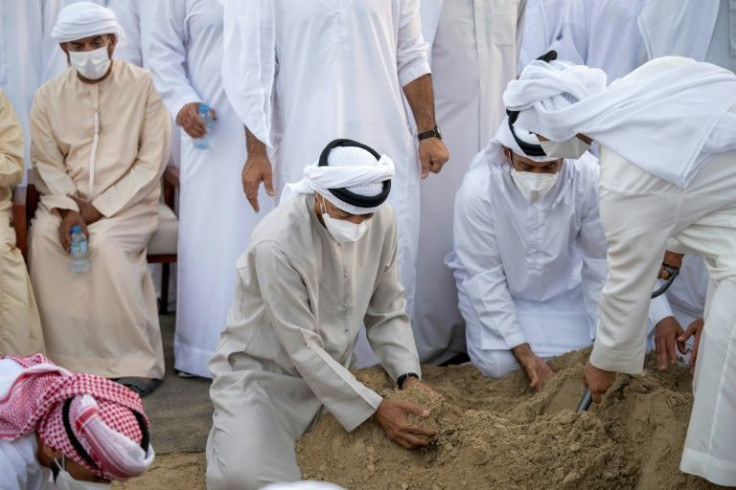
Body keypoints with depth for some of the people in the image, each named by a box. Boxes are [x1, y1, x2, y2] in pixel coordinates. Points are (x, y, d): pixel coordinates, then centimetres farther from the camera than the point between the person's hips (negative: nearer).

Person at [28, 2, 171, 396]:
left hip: (127, 200, -3)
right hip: (68, 198, 3)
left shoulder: (143, 85, -3)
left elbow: (152, 161, -7)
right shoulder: (49, 96, 7)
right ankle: (65, 360, -19)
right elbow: (47, 162, 3)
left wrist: (100, 207, -13)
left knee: (106, 243, -32)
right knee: (43, 236, -27)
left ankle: (138, 363, -22)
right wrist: (67, 210, -16)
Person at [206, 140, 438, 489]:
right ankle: (232, 432, 10)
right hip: (262, 374, -6)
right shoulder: (277, 244, -29)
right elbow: (302, 348, -25)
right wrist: (374, 409, -28)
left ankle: (298, 439, 18)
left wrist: (408, 376, -17)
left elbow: (387, 312, -1)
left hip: (330, 374, 6)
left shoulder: (382, 221, -11)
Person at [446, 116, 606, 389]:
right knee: (498, 364, -19)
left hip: (561, 283, 2)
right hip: (497, 287, -2)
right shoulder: (477, 189, -30)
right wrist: (523, 351, -25)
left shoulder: (589, 178, -28)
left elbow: (600, 264, -16)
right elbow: (484, 277, -23)